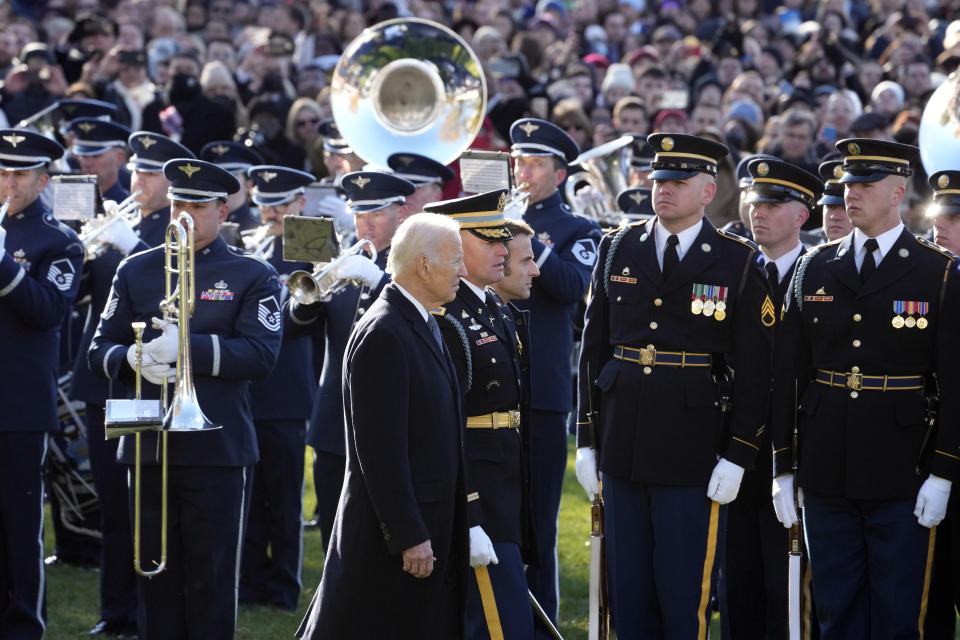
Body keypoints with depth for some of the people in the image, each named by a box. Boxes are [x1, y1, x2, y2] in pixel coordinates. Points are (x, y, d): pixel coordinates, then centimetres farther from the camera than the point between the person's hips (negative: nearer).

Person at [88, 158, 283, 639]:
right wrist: (134, 357, -15)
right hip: (148, 449, 3)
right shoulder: (137, 271, 11)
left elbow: (261, 355, -10)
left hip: (217, 451, -3)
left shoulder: (254, 277, 3)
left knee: (210, 581, 0)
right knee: (156, 579, 7)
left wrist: (187, 345, -21)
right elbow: (99, 350, 8)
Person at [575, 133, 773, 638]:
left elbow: (755, 369, -3)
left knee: (684, 596, -1)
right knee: (628, 591, 8)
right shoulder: (617, 250, 8)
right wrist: (586, 440, 7)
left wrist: (737, 457, -7)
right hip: (622, 445, 3)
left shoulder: (738, 263, -2)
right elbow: (593, 349, 11)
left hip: (694, 456, -3)